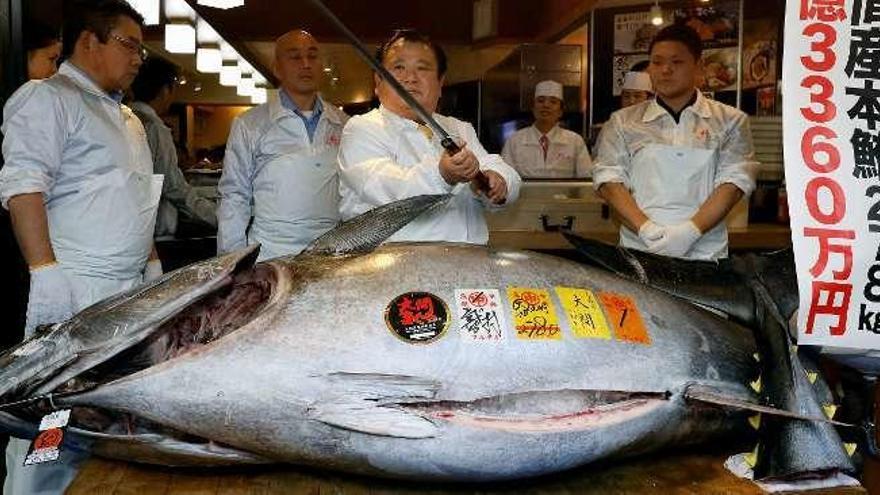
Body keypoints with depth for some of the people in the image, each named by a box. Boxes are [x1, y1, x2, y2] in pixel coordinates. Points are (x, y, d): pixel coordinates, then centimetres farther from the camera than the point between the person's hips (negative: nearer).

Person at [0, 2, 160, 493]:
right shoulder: (47, 97, -4)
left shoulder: (126, 117, 22)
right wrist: (46, 271, -23)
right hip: (76, 289, -8)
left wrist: (151, 261, 21)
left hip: (131, 289, 8)